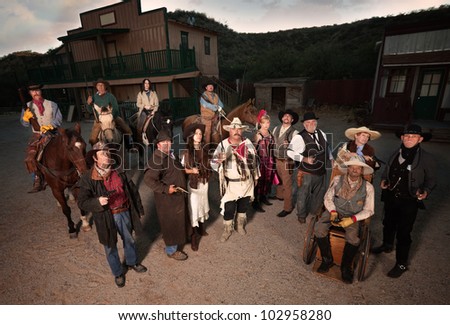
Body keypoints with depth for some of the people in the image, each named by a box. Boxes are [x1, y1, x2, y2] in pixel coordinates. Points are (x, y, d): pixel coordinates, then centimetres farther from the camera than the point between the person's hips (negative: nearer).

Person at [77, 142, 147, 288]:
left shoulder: (119, 172, -2)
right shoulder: (88, 178, -12)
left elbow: (132, 190, 5)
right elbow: (82, 202, -11)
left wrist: (139, 209, 8)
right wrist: (97, 201, -31)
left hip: (125, 213, 3)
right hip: (106, 218, -3)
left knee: (129, 240, 22)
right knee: (111, 247, 16)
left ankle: (132, 262, 50)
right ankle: (118, 273, 40)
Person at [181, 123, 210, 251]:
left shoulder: (204, 150, 0)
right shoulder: (187, 152, -11)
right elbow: (183, 169, -8)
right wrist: (191, 170, -25)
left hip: (204, 182, 4)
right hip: (192, 183, -4)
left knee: (203, 204, 15)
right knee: (193, 207, 0)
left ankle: (201, 228, 36)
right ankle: (194, 236, 15)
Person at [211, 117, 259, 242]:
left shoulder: (248, 143, -1)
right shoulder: (223, 145, -10)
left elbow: (254, 159, 10)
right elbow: (213, 163, -12)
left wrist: (255, 176, 13)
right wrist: (219, 160, -35)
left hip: (247, 182, 3)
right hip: (231, 184, -3)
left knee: (243, 205, 19)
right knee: (229, 208, 4)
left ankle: (241, 225, 43)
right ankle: (227, 229, 28)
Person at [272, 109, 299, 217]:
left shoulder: (294, 132, -14)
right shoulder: (276, 129, 4)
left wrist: (289, 145, -39)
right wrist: (272, 155, 10)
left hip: (287, 161, -6)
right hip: (277, 159, 6)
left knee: (287, 184, 1)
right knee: (279, 180, 26)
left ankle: (287, 208, 12)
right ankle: (279, 195, 51)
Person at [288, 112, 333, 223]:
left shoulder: (321, 133, 2)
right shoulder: (299, 137, -20)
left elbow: (326, 147, 17)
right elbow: (290, 152, -20)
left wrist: (331, 158, 11)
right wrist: (304, 159, -26)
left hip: (321, 171, 7)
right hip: (307, 172, -7)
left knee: (320, 193, 23)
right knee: (303, 194, 10)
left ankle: (314, 213, 48)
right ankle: (301, 215, 36)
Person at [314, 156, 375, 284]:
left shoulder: (368, 187, -7)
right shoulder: (337, 180, -5)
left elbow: (368, 210, -2)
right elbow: (328, 198, 3)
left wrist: (352, 219, -17)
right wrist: (333, 212, -15)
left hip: (353, 217, -1)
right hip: (334, 211, 1)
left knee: (353, 238, -29)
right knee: (319, 228, -25)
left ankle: (346, 267, 1)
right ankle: (327, 260, 0)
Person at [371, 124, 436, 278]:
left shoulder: (427, 159, -12)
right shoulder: (396, 153, 0)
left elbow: (431, 180, -3)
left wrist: (425, 191, -21)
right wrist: (384, 180, -5)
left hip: (409, 202, -5)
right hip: (390, 197, 5)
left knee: (403, 233, 4)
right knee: (388, 224, 25)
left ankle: (401, 264, 23)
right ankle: (387, 245, 52)